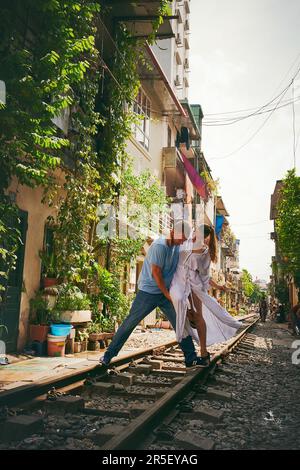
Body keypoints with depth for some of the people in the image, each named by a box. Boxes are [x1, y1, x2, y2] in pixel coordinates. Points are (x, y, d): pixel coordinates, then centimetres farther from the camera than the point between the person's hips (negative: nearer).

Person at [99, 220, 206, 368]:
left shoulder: (177, 246, 3)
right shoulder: (160, 246, -20)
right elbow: (156, 274, -19)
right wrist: (169, 296, -13)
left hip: (166, 292, 7)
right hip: (148, 292, -7)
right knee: (130, 323, -2)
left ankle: (191, 359, 12)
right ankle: (108, 355, 9)